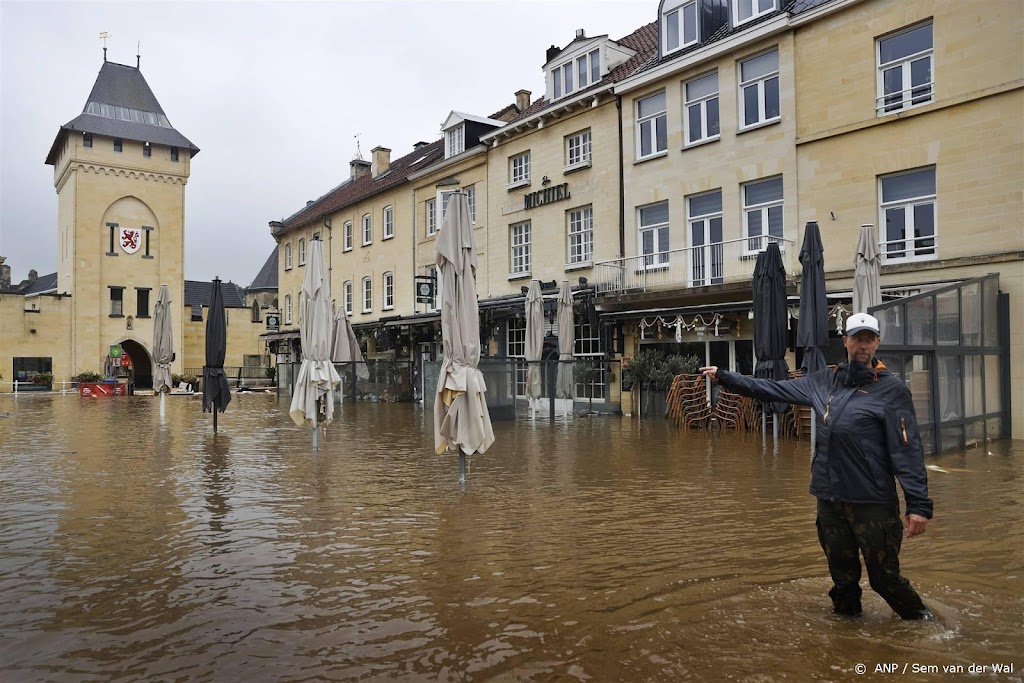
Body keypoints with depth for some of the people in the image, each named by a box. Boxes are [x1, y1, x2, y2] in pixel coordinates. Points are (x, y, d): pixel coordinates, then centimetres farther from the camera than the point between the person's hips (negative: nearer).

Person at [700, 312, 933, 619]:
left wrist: (918, 504, -16)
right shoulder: (824, 381, 9)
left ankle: (919, 619, 29)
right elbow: (774, 389, 15)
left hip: (873, 502, -4)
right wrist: (724, 376, 14)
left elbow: (907, 449, -11)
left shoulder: (891, 388, -5)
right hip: (829, 499, 4)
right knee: (842, 572, 15)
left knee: (884, 577, 3)